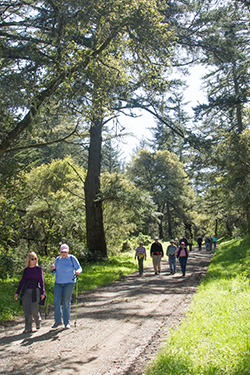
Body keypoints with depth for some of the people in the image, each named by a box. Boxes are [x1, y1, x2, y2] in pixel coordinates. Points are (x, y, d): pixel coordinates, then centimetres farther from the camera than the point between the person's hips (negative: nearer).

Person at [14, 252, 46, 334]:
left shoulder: (39, 268, 6)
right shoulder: (26, 270, 13)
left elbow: (41, 281, 5)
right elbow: (22, 281, 14)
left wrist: (42, 292, -2)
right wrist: (17, 292, 9)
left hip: (35, 290, -3)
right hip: (26, 290, 3)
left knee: (34, 309, -10)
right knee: (26, 309, -4)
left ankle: (38, 321, 20)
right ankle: (28, 328, 6)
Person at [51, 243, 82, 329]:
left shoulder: (72, 258, -4)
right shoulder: (57, 259, 6)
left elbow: (79, 268, -1)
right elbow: (56, 272, 15)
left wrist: (78, 272, -23)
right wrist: (53, 269, -7)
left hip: (69, 283, -3)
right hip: (58, 283, 3)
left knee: (66, 302, -3)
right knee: (56, 301, -2)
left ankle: (67, 322, 8)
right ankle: (58, 321, 14)